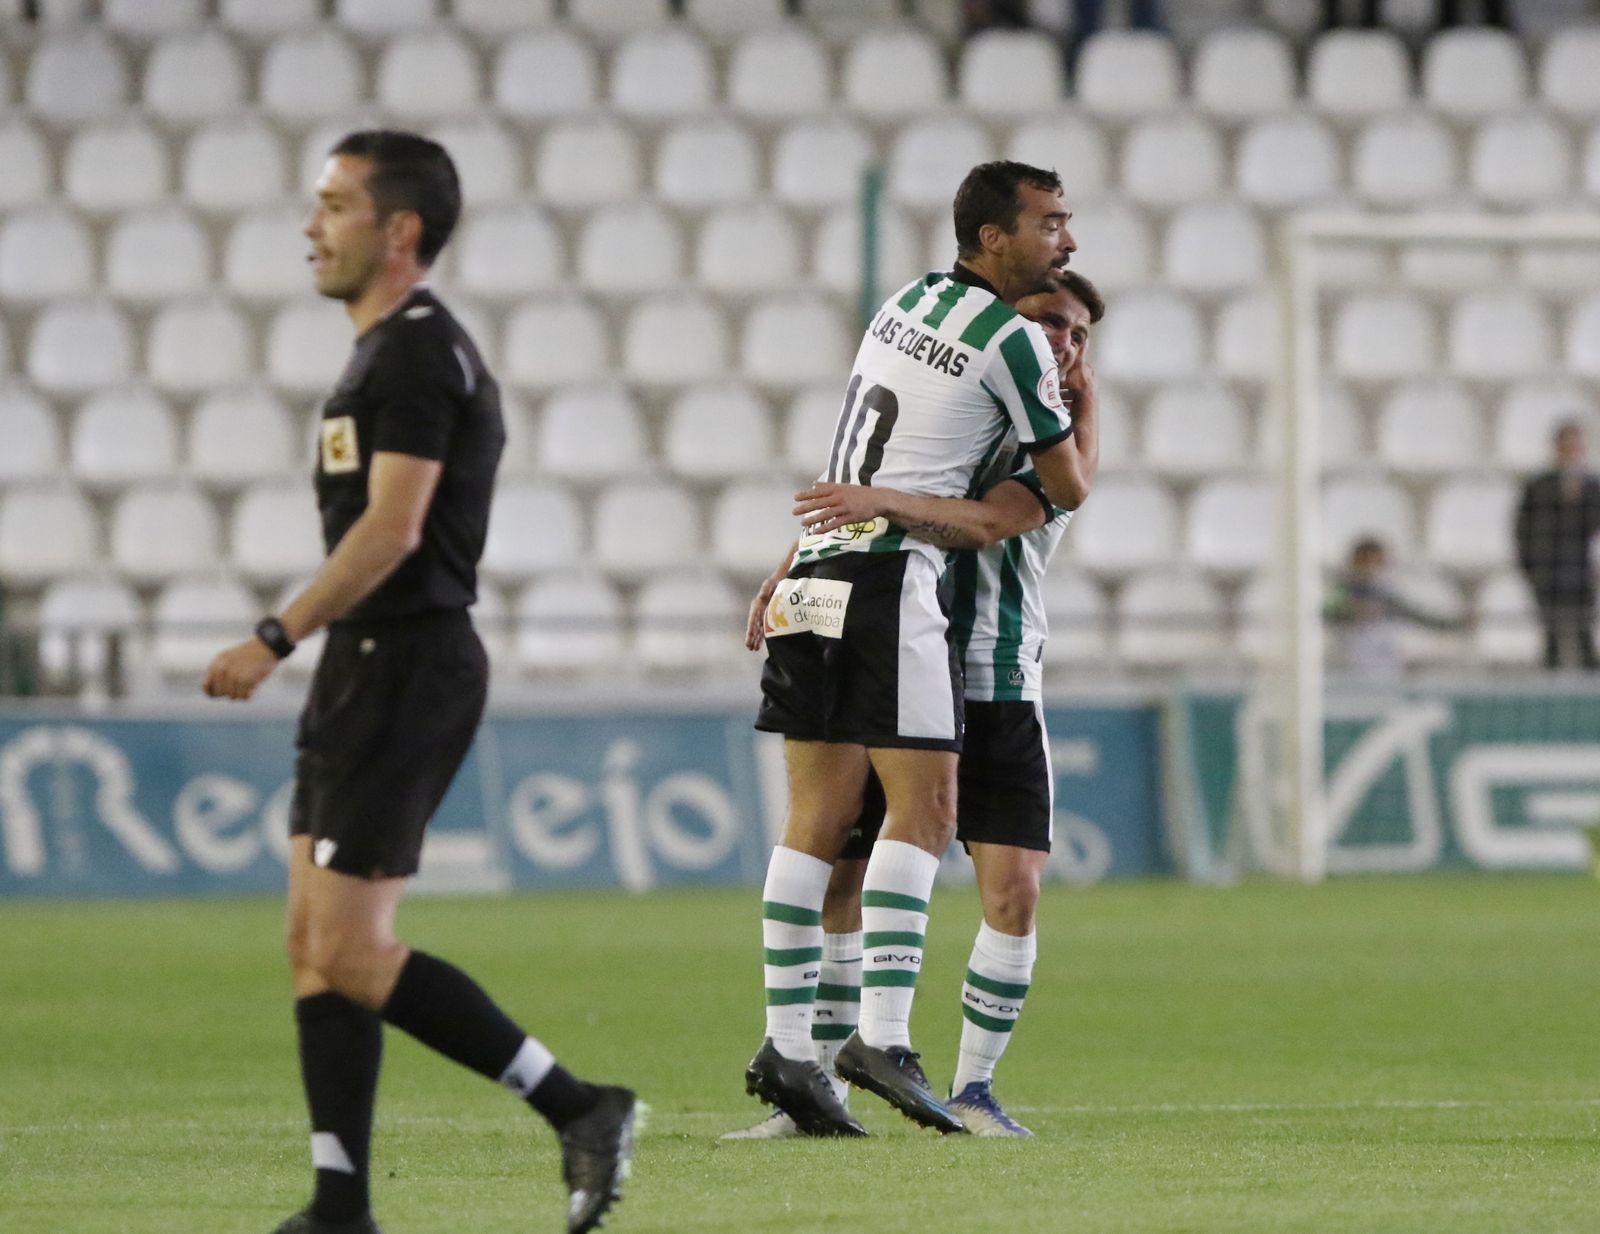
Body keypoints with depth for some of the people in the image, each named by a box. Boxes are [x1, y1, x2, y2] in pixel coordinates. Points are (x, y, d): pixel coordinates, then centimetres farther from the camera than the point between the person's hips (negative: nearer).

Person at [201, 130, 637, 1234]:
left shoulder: (415, 353, -14)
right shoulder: (402, 349, 18)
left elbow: (390, 529, -22)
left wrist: (276, 640, -21)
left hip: (404, 672, -10)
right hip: (368, 672, 10)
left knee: (350, 952, -11)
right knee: (316, 942, 7)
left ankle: (579, 1109, -8)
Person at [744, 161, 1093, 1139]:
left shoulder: (906, 302, 18)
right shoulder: (1013, 339, -6)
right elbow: (1069, 489, 4)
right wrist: (1080, 408, 19)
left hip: (816, 572, 8)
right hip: (892, 578, -8)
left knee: (820, 818, 5)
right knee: (924, 807, -9)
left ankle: (787, 1046, 1)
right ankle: (884, 1035, -20)